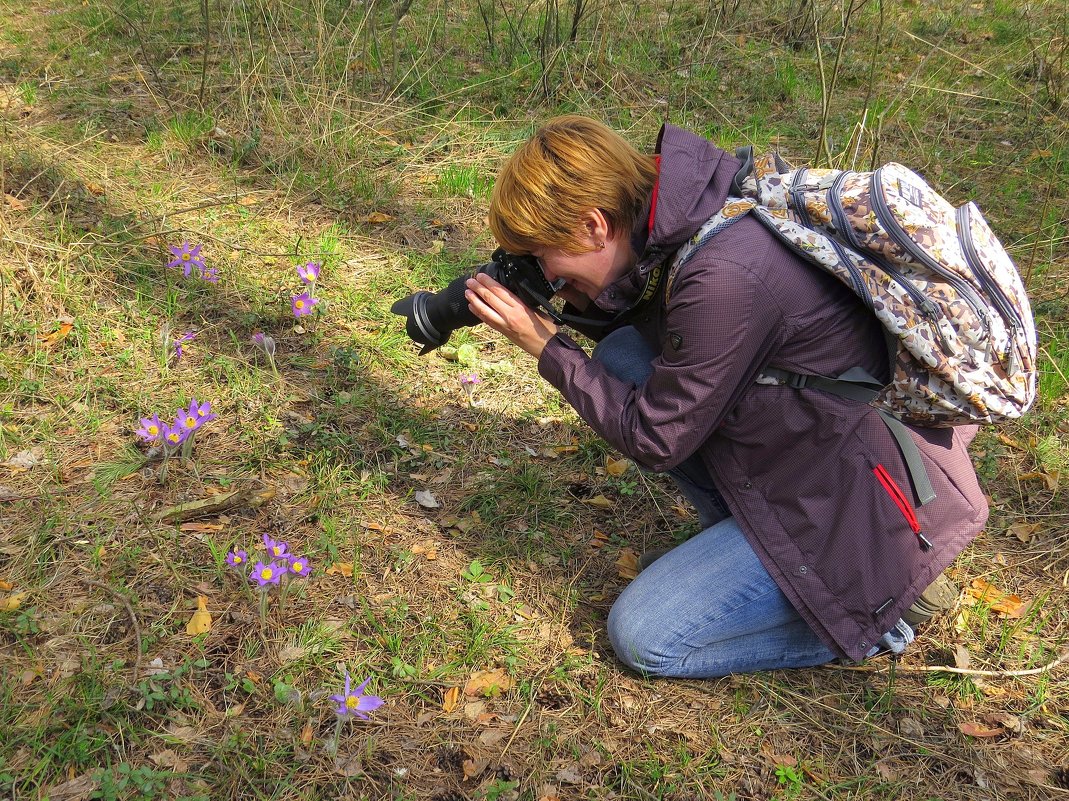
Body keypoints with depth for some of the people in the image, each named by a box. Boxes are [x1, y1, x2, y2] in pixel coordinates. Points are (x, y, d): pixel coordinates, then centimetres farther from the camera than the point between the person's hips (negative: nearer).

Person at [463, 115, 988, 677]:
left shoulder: (723, 279, -30)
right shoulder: (699, 211, -4)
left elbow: (655, 439, -17)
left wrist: (545, 346, -10)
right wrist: (582, 304, -3)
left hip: (873, 509, -9)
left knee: (643, 637, -3)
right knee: (622, 356, 2)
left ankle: (876, 607, 5)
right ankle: (745, 531, 11)